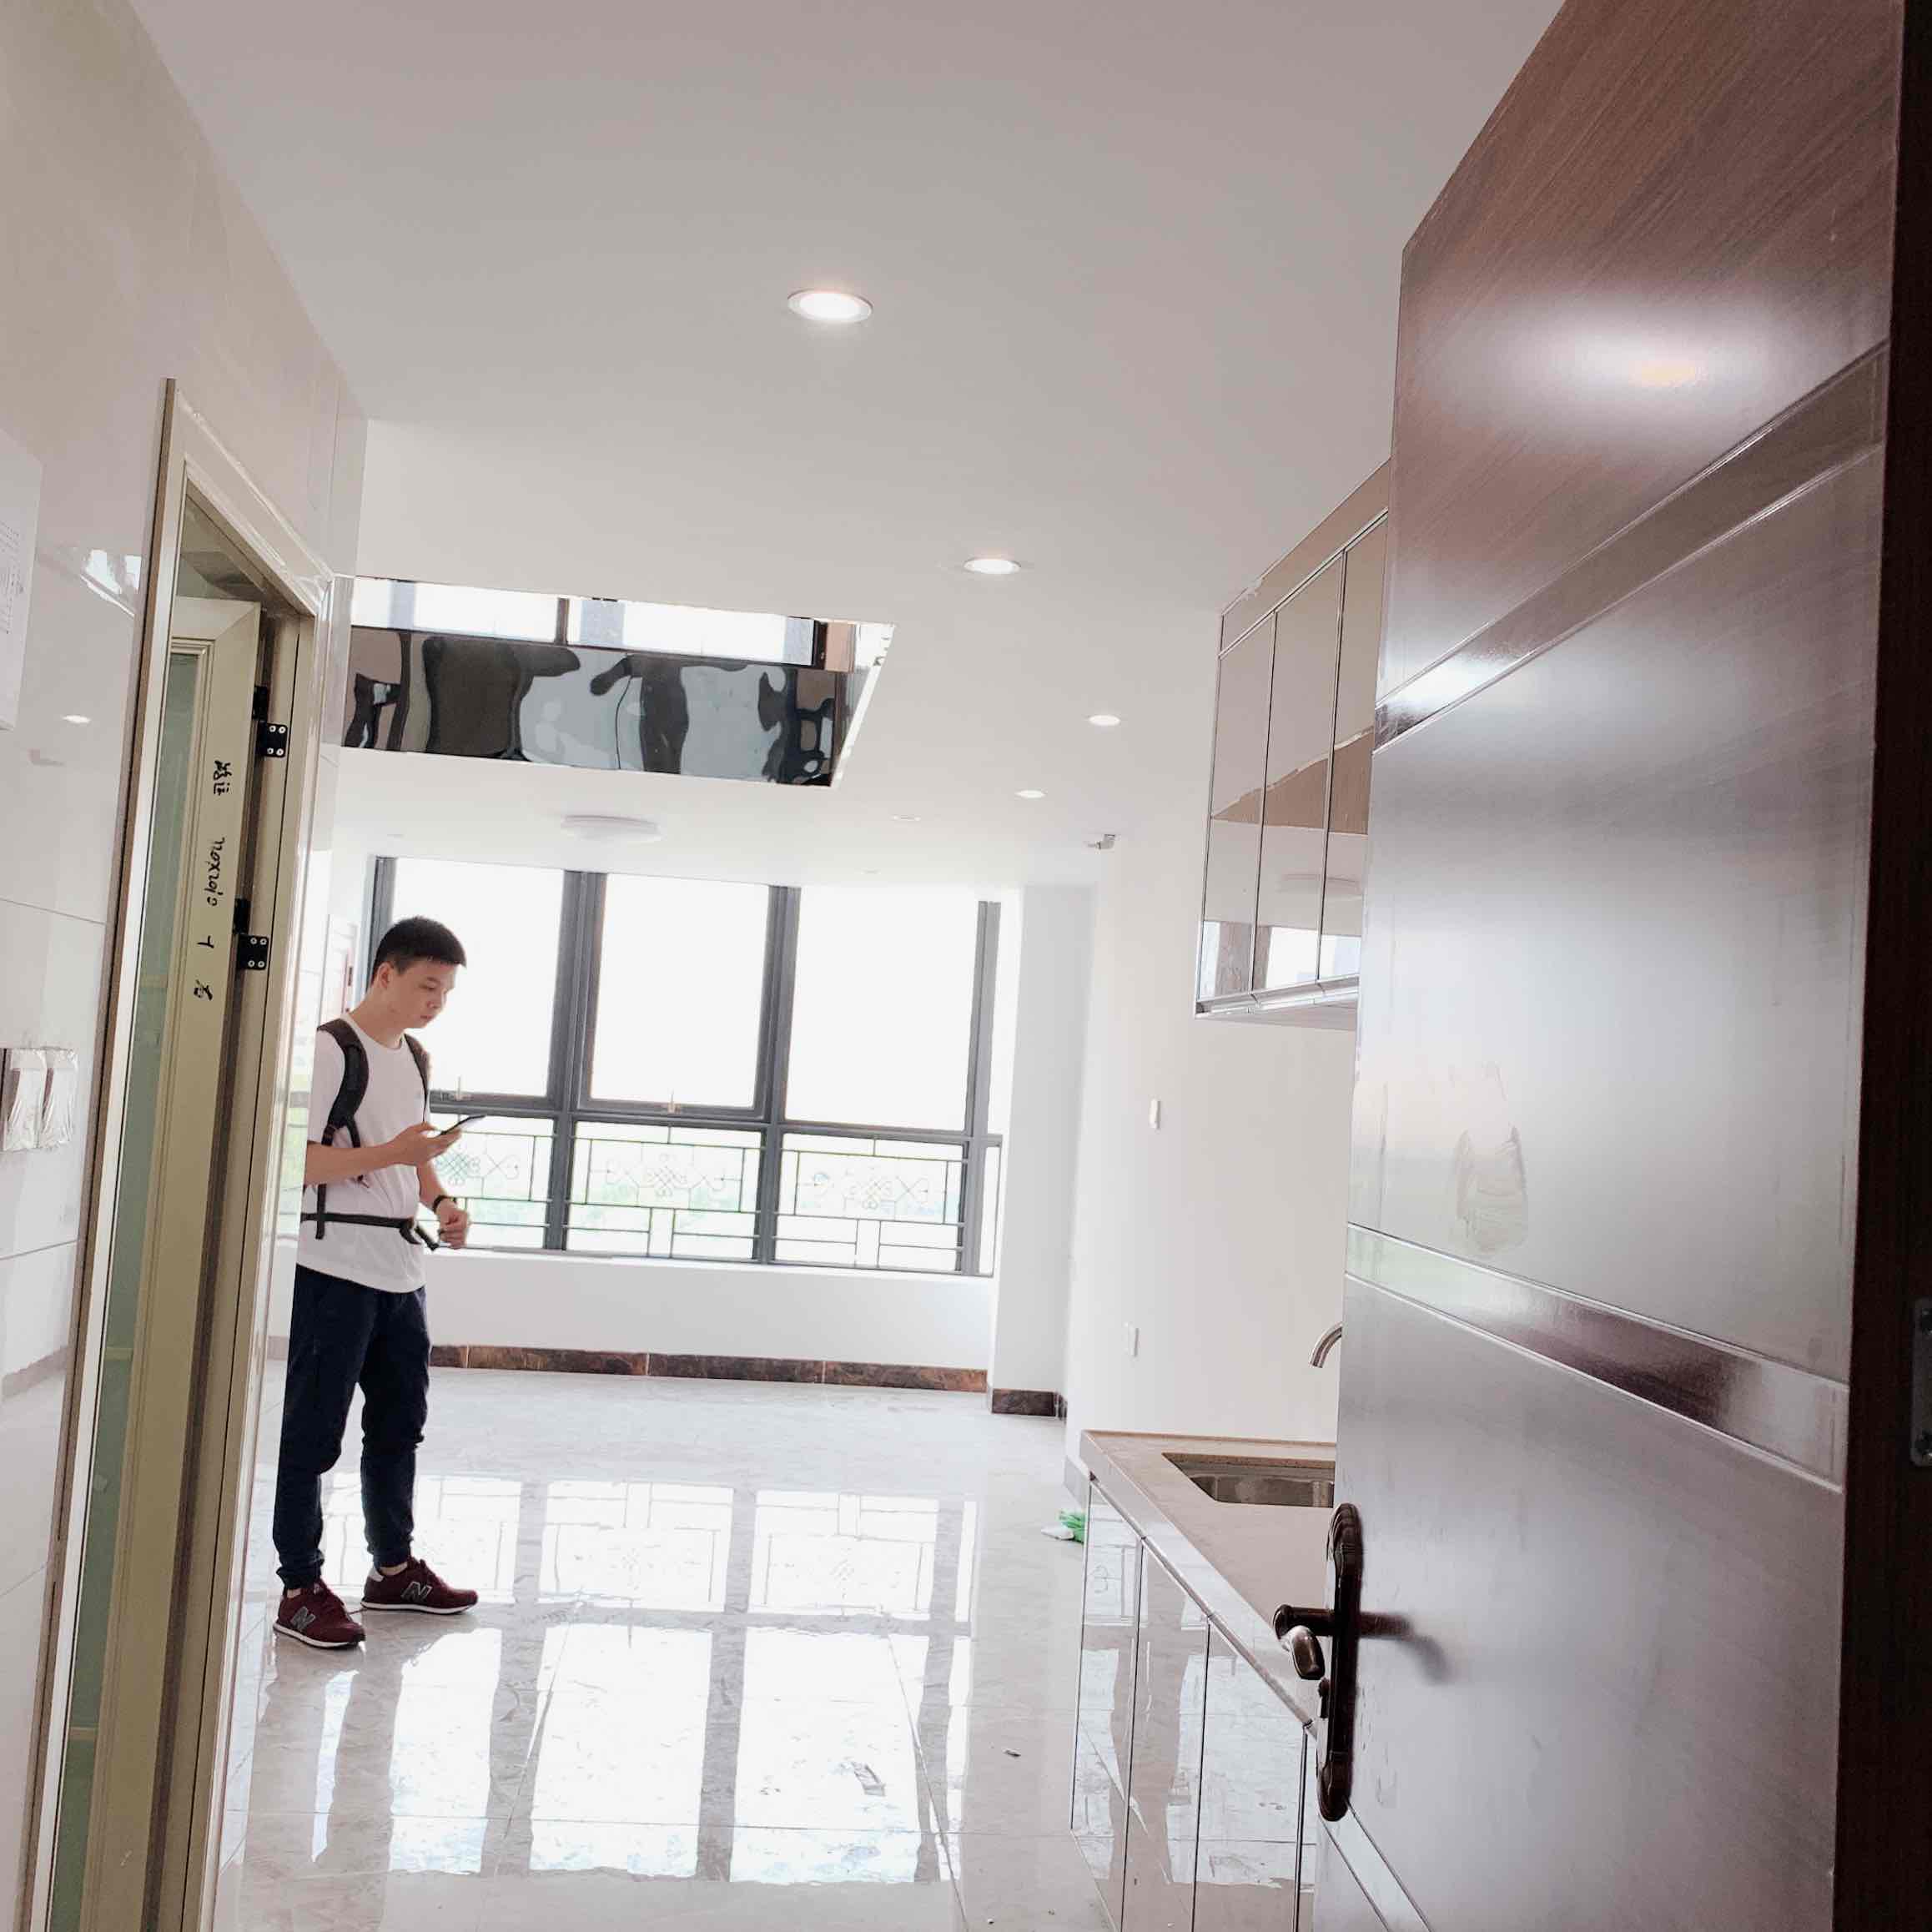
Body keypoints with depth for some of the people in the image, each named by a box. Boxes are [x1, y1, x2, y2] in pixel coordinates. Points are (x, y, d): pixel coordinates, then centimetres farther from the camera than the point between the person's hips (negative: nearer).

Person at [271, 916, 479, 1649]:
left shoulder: (416, 1057, 15)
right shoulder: (332, 1048, -11)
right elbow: (297, 1159, -16)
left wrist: (440, 1202, 7)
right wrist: (389, 1154, -25)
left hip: (399, 1270, 8)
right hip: (335, 1270, -8)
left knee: (400, 1421, 15)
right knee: (314, 1430, -1)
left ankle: (394, 1567, 28)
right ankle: (299, 1588, 8)